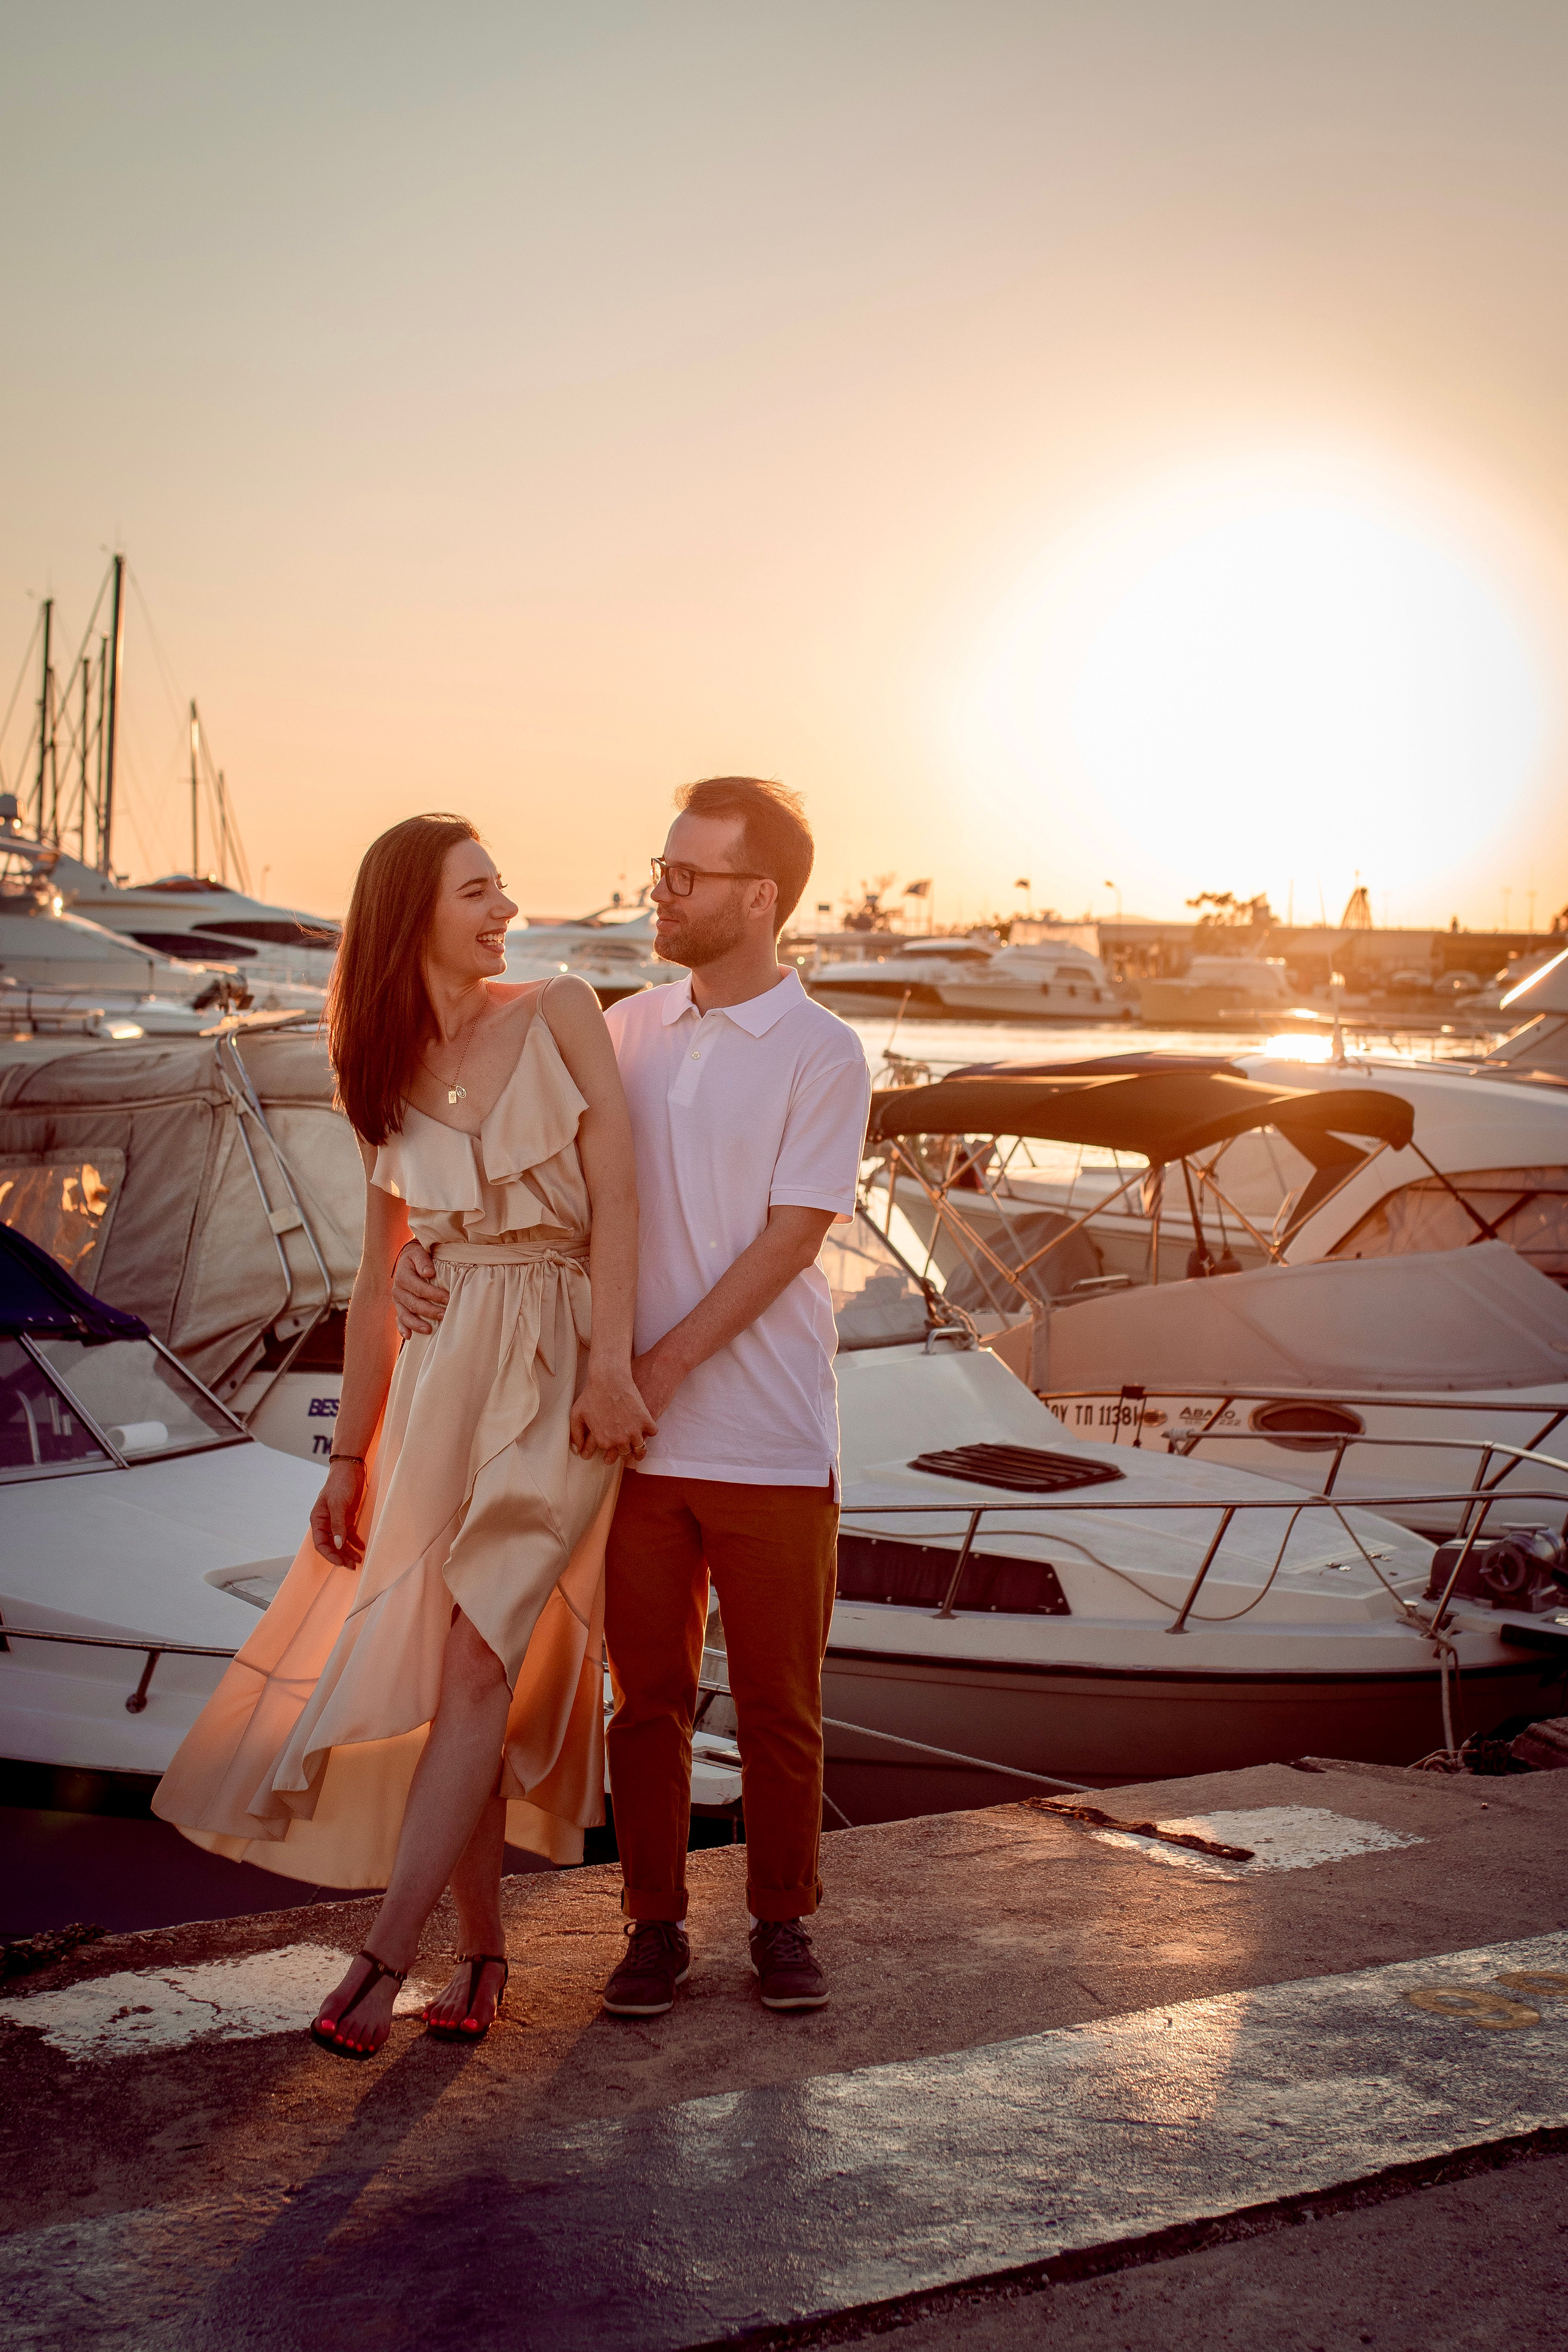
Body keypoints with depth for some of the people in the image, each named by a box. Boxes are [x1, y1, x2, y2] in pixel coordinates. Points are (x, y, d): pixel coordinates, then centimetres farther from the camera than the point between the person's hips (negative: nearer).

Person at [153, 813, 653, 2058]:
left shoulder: (559, 1012, 3)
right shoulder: (390, 1081, 12)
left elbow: (616, 1191, -5)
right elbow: (379, 1281, 13)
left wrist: (612, 1365, -15)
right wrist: (349, 1456, 10)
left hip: (557, 1373, -3)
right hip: (441, 1381, 4)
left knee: (478, 1663, -12)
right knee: (453, 1669, 3)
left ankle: (385, 1957, -11)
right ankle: (482, 1955, 15)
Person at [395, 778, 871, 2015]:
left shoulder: (823, 1056, -6)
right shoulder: (626, 1029, 9)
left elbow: (785, 1243, -12)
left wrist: (659, 1370, -17)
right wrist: (428, 1248, -3)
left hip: (771, 1440, -3)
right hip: (638, 1441, 4)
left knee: (780, 1706, 7)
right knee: (649, 1698, 9)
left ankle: (784, 1923, 23)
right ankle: (657, 1926, 21)